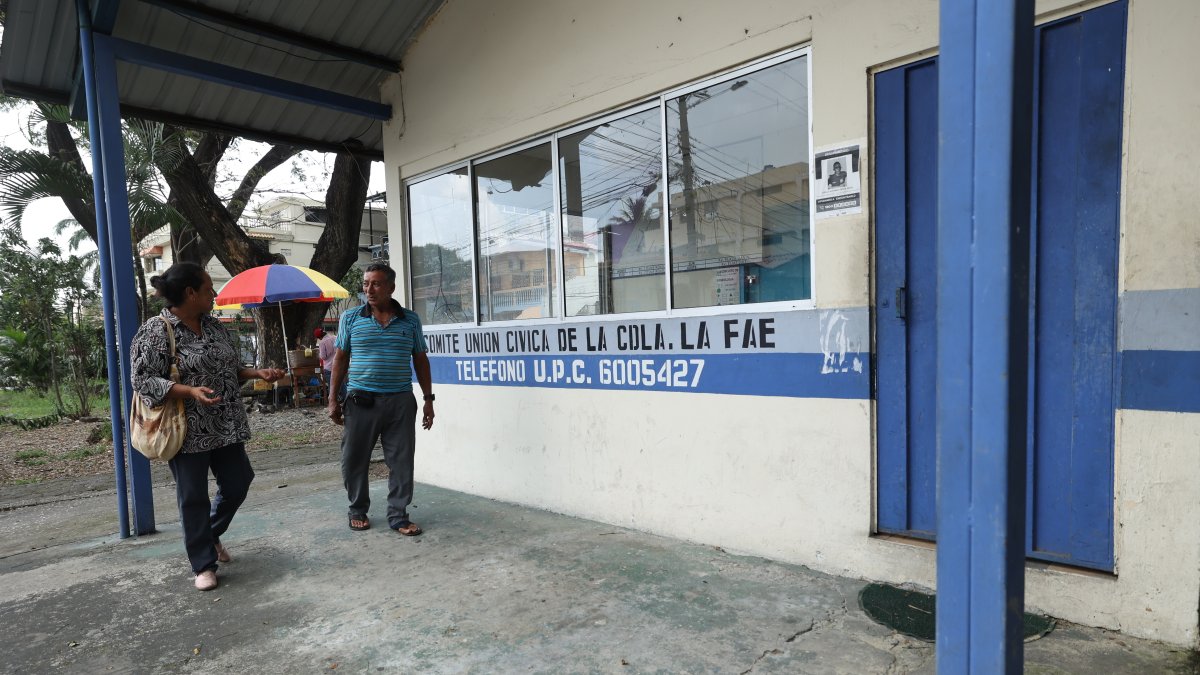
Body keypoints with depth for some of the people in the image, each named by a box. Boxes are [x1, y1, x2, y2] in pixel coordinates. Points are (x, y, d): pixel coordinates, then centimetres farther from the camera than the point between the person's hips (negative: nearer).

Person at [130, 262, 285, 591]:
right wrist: (191, 391, -27)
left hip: (226, 426, 7)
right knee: (194, 498, 5)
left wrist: (259, 373, 1)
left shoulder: (214, 326, 9)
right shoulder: (155, 332, -12)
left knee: (237, 485, 13)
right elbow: (143, 381, -15)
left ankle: (211, 534, 41)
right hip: (189, 432, -6)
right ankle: (204, 564, 21)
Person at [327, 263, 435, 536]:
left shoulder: (410, 319, 5)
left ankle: (398, 516, 15)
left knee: (401, 461, 3)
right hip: (361, 401, 0)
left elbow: (420, 360, 10)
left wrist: (428, 398, 6)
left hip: (401, 401, 0)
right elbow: (340, 359, 7)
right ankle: (358, 510, 29)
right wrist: (333, 399, 1)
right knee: (355, 460, 8)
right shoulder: (350, 318, 4)